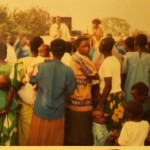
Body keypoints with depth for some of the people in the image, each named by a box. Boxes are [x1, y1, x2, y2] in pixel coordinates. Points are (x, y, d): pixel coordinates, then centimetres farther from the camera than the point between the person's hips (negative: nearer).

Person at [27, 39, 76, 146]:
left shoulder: (41, 67, -11)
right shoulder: (68, 71, -14)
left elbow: (32, 81, 5)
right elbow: (70, 91, -4)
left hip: (40, 112, 1)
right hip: (57, 113, -1)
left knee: (36, 141, 17)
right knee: (55, 142, 16)